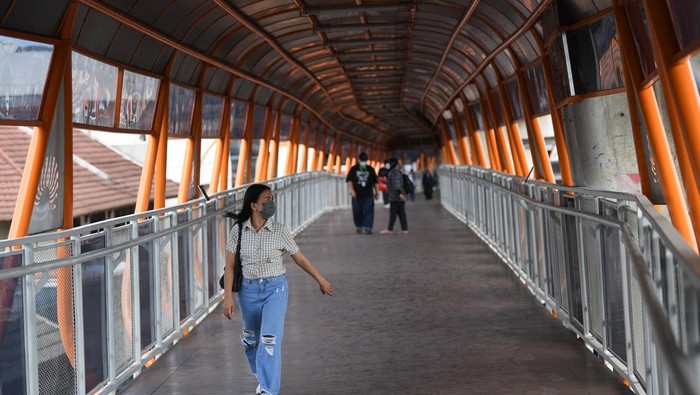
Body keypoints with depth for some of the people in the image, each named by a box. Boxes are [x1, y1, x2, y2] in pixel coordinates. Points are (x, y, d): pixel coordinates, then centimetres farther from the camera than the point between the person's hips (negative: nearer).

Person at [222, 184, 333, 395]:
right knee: (251, 340, 18)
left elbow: (300, 258, 3)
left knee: (270, 340, -16)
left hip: (275, 288, -2)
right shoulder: (238, 231, -6)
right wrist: (228, 296, -9)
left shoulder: (280, 231, -8)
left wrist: (321, 281, 9)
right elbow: (230, 266, -3)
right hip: (249, 290, 2)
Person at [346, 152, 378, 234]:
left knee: (368, 212, -10)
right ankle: (359, 226, 21)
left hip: (368, 195, 1)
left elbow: (375, 182, 18)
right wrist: (352, 190, -14)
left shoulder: (370, 169, 11)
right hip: (357, 195, 0)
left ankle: (367, 227, -12)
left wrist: (376, 192, 17)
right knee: (357, 212, 5)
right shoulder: (354, 169, 6)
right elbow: (349, 180, -1)